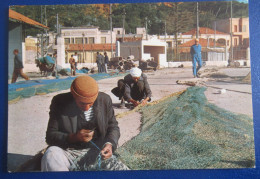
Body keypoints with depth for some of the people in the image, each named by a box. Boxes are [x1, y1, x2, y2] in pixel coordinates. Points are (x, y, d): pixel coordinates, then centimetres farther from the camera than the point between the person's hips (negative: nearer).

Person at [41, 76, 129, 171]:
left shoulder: (105, 100, -2)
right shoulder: (59, 102, -9)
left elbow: (113, 127, 9)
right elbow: (50, 136, -7)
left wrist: (110, 144, -12)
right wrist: (74, 137, -25)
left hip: (98, 153, 2)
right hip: (70, 154, -1)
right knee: (51, 155, -34)